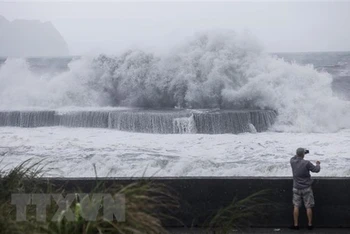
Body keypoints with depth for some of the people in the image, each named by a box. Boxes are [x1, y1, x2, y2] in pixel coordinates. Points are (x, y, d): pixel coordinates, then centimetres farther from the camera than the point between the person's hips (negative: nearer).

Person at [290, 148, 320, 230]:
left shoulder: (293, 162, -7)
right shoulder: (307, 163, -18)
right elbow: (316, 170, -7)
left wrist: (304, 152, 26)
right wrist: (318, 164, 15)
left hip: (296, 188, 3)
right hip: (306, 188, -3)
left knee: (296, 206, 9)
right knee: (308, 207, 8)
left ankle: (296, 225, 11)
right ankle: (310, 224, 15)